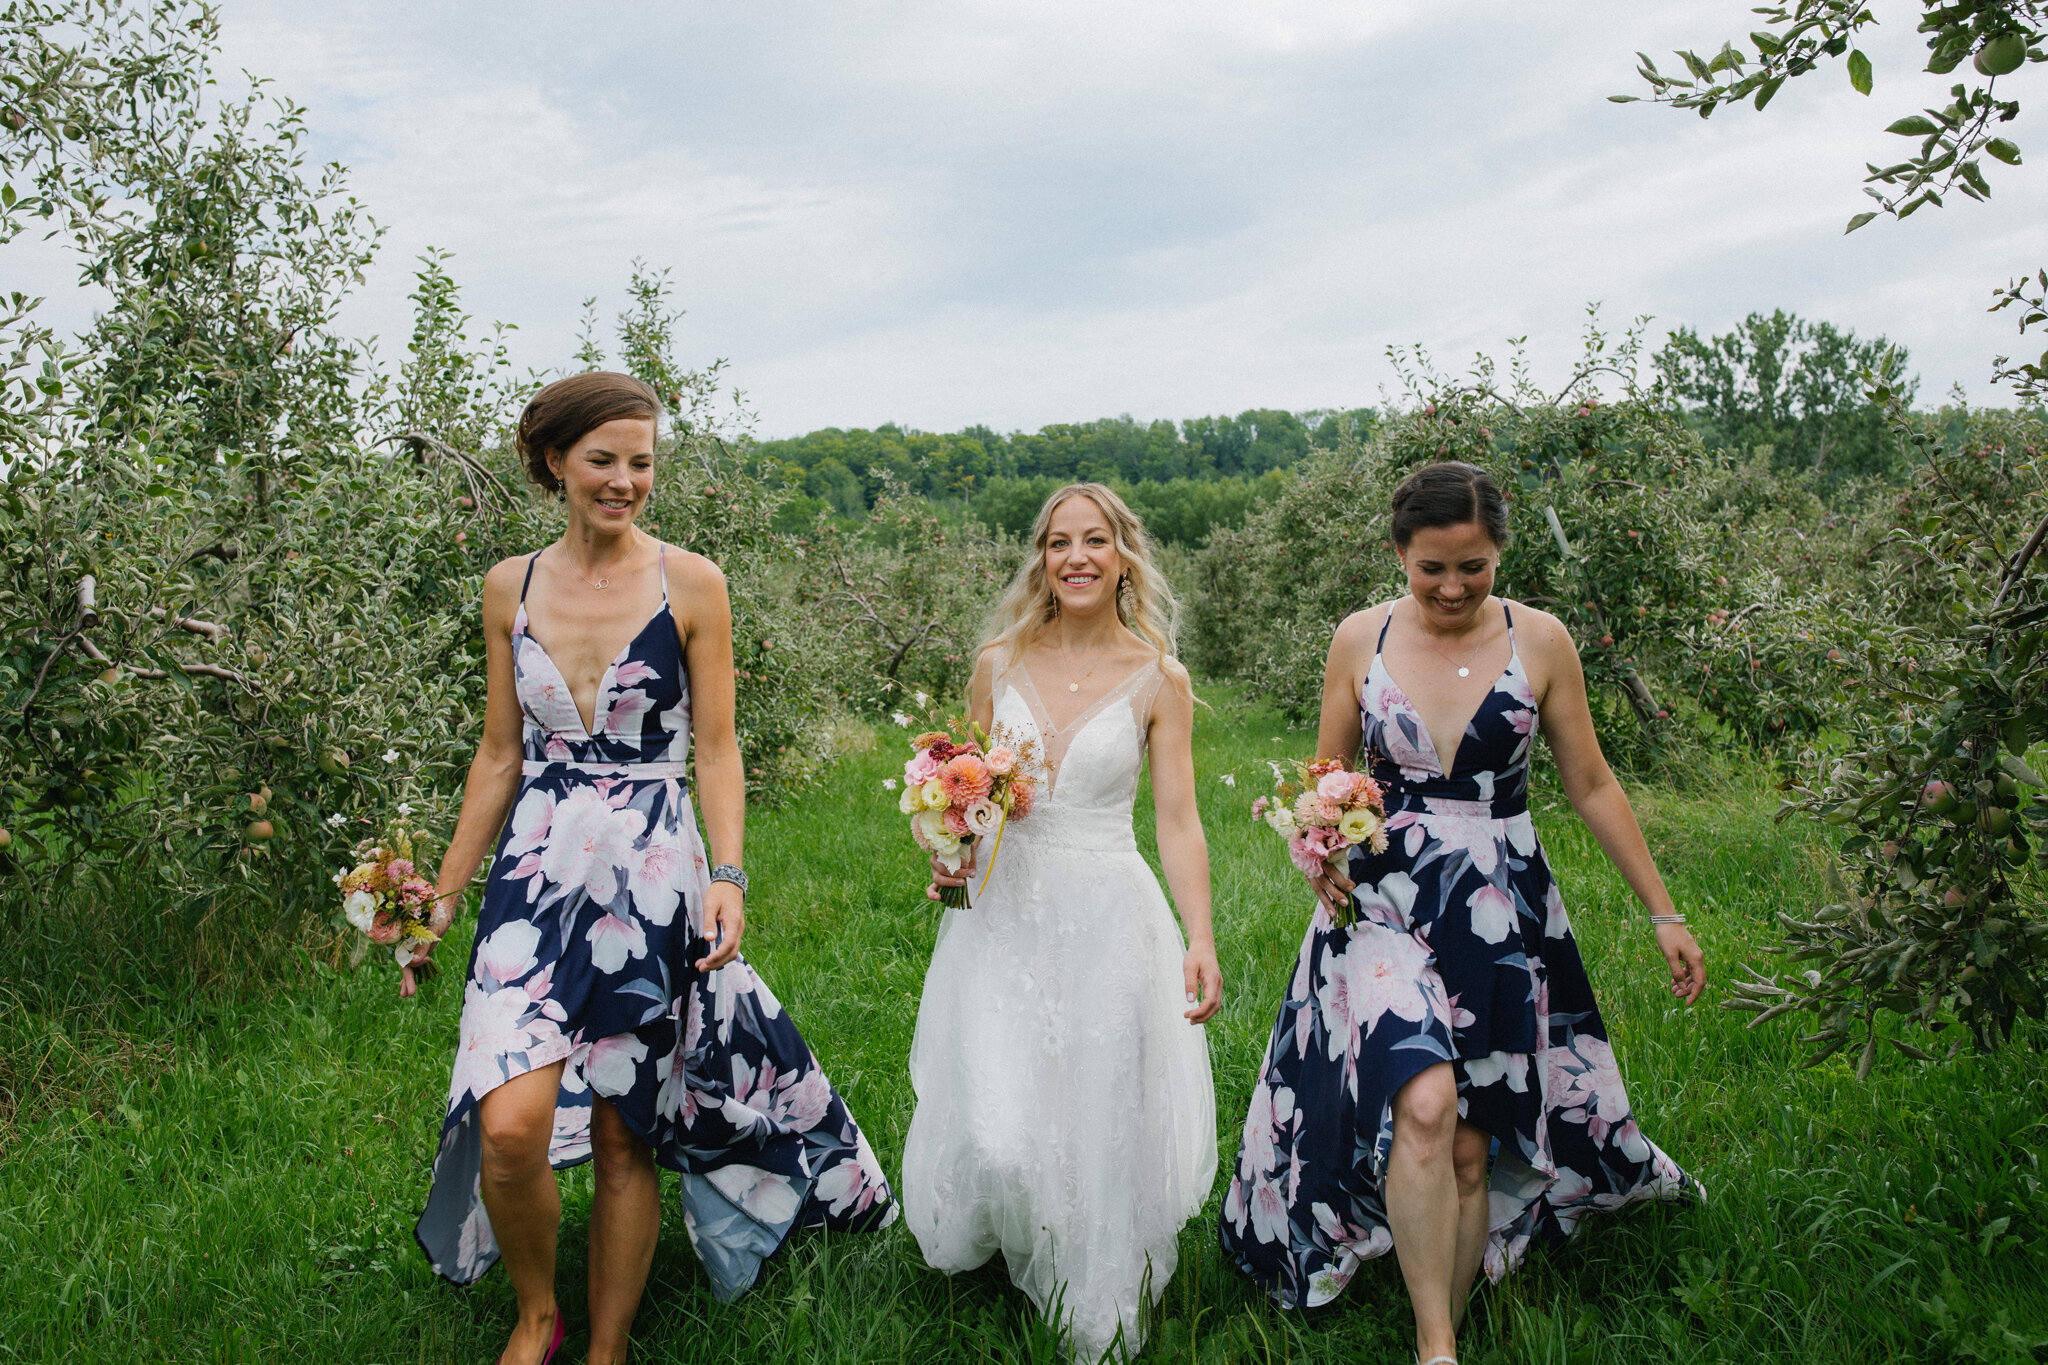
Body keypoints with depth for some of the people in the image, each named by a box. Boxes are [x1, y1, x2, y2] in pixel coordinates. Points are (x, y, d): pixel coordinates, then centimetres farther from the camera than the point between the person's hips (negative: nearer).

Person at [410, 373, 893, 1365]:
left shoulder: (691, 584, -2)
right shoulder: (511, 586, 7)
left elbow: (716, 749, -1)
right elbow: (500, 751, 12)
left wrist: (728, 875, -14)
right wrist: (444, 892, 13)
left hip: (652, 881, -1)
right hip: (537, 873, 2)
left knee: (624, 1135, 6)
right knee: (512, 1125, -13)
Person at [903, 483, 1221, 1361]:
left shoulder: (1158, 680, -3)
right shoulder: (998, 663, 3)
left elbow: (1179, 820, -5)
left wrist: (1200, 940, -14)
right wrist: (950, 854, -6)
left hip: (1107, 922, -1)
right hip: (1004, 913, 1)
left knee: (1100, 1124, 6)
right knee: (996, 1129, -5)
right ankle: (998, 1250, 30)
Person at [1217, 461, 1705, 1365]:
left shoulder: (1539, 642, -1)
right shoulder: (1361, 640, 0)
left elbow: (1591, 788, 6)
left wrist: (1663, 915, 7)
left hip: (1501, 918, 1)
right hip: (1383, 906, -1)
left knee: (1470, 1149, 5)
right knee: (1423, 1106, -22)